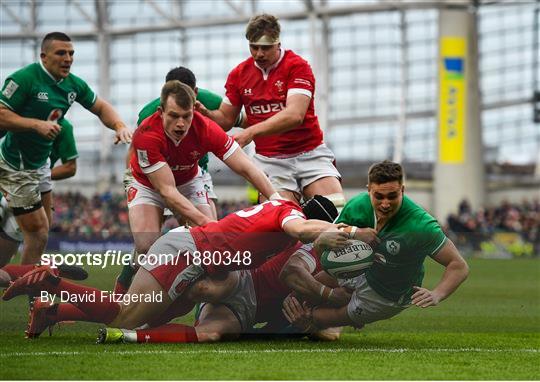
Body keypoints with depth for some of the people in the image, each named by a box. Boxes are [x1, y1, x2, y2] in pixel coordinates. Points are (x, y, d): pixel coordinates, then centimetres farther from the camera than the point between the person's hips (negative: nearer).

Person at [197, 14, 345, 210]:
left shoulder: (297, 66, -8)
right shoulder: (239, 74, 6)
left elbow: (294, 115, -21)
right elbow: (225, 119, 14)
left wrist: (251, 132, -29)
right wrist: (204, 112, -9)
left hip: (309, 154, -2)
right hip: (269, 160, 2)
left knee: (336, 208, -18)